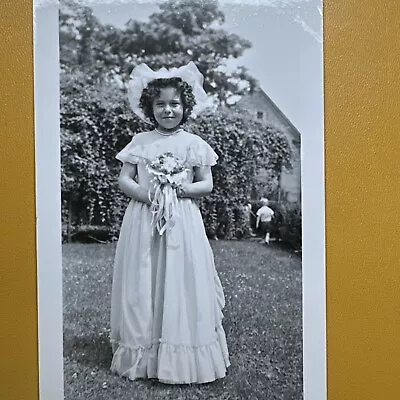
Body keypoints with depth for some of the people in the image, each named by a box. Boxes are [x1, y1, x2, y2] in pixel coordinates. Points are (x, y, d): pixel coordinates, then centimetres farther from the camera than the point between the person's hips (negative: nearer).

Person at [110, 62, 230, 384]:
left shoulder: (194, 143, 3)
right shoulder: (140, 142, 6)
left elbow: (207, 184, 3)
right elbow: (123, 179, 4)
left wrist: (181, 188, -14)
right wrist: (144, 193, -14)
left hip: (182, 223, -1)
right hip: (143, 221, 1)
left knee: (181, 283, 2)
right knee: (143, 285, 5)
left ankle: (182, 357, 15)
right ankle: (143, 354, 19)